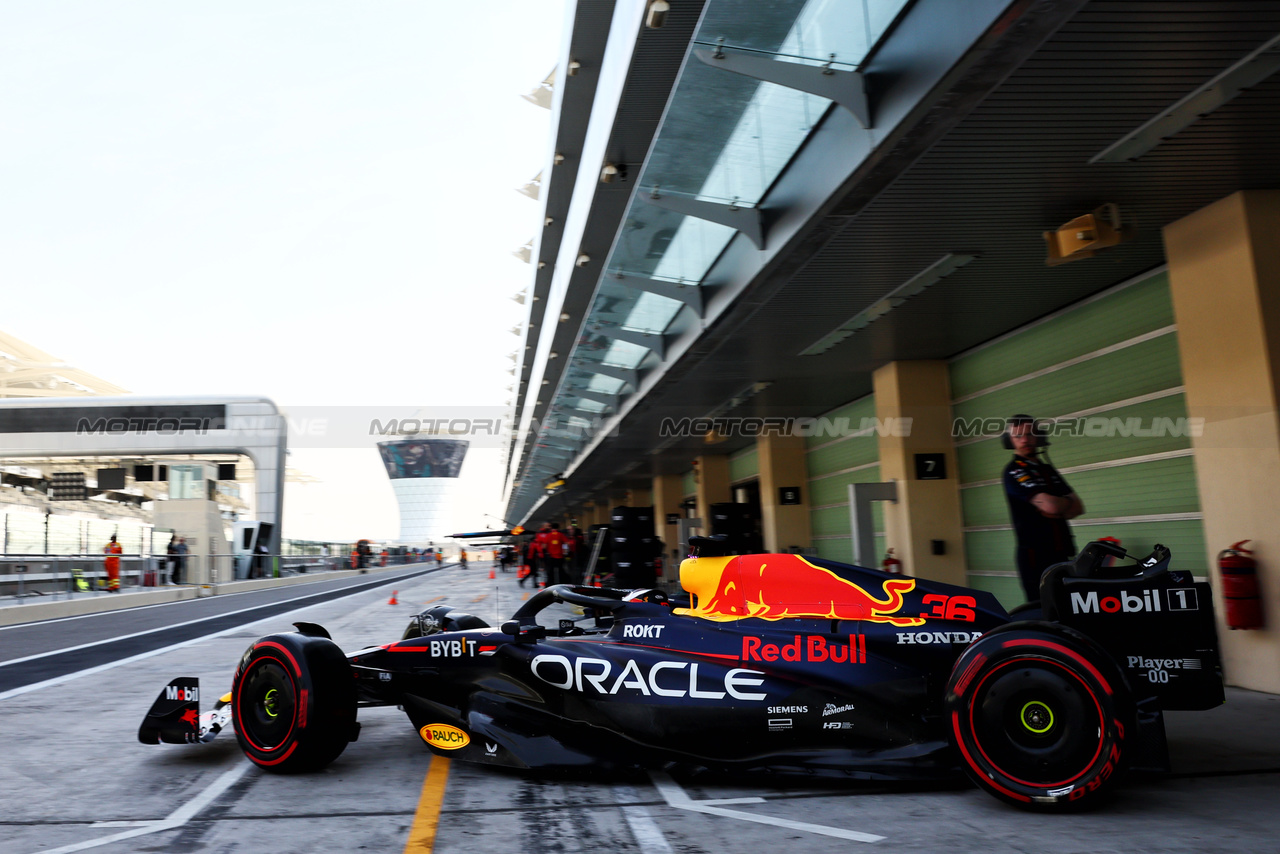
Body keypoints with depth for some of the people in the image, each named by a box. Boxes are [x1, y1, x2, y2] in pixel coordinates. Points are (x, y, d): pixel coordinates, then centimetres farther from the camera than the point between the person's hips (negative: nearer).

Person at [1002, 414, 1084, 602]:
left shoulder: (1048, 469, 19)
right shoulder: (1014, 471, -7)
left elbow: (1078, 507, 11)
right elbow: (1050, 505, -18)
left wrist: (1059, 509, -10)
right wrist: (1067, 502, 3)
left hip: (1062, 554, 8)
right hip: (1036, 556, -8)